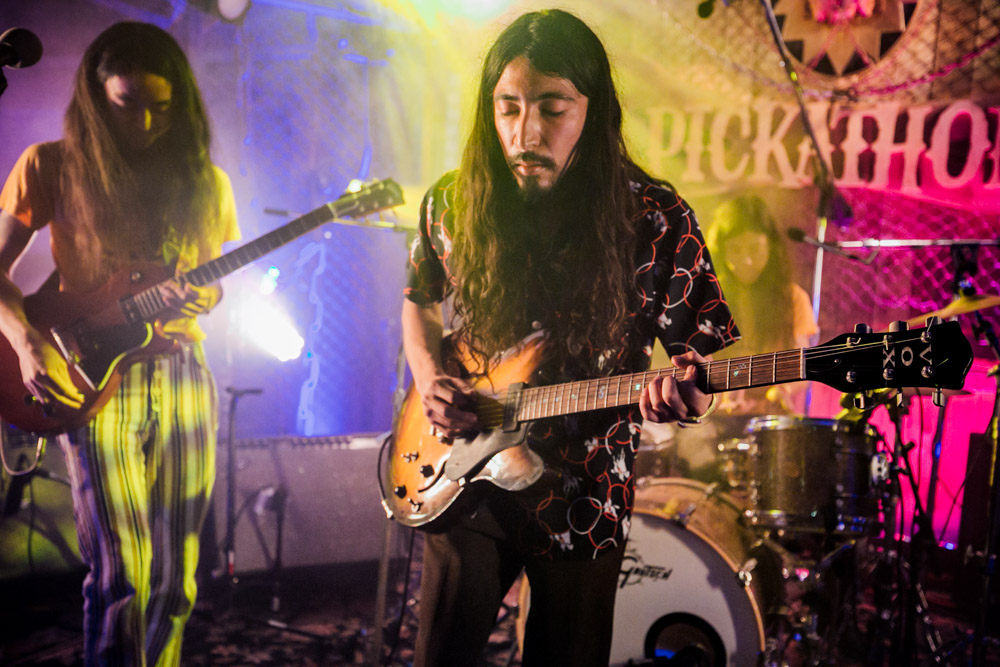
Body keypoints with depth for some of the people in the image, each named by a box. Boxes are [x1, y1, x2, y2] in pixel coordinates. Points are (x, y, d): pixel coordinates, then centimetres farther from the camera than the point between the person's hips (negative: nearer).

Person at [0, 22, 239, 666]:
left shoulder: (205, 182, 9)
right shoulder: (53, 166, 2)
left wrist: (195, 298, -7)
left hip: (184, 376, 3)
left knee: (176, 575, 7)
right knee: (122, 573, -9)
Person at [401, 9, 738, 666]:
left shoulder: (656, 220, -12)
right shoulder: (453, 204, -4)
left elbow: (703, 343, -7)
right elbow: (419, 300, 13)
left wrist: (687, 390, -30)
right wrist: (429, 375, -6)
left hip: (585, 499, -1)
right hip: (464, 486, 2)